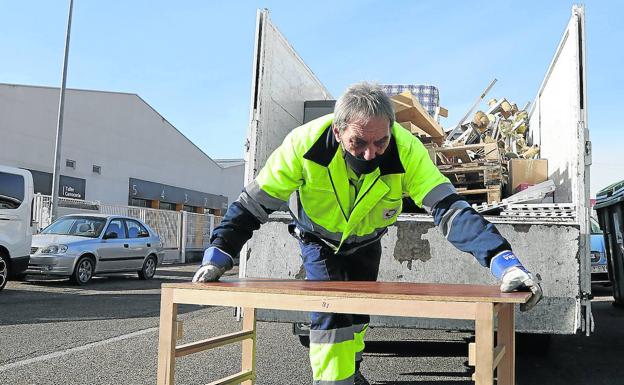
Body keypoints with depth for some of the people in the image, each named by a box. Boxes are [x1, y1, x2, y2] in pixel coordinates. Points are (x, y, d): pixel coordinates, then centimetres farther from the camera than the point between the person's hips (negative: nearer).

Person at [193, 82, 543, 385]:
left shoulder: (406, 150, -36)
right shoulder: (306, 143, -38)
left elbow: (450, 208, -39)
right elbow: (255, 202, -27)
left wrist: (505, 262, -50)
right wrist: (218, 255, -30)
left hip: (366, 242, 2)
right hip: (317, 238, -2)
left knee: (359, 311, 18)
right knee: (329, 310, -17)